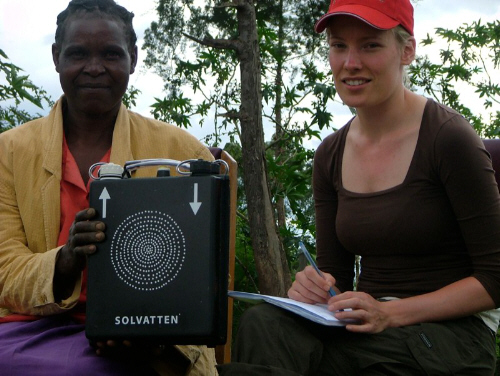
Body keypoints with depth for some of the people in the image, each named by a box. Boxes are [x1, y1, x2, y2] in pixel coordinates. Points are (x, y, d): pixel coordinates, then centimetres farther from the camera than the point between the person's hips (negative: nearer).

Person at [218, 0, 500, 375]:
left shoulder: (448, 138, -10)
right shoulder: (330, 155, 8)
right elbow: (335, 271, 13)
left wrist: (391, 313, -20)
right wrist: (315, 290, -12)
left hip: (452, 331, -4)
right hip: (370, 324, 5)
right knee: (262, 322, -30)